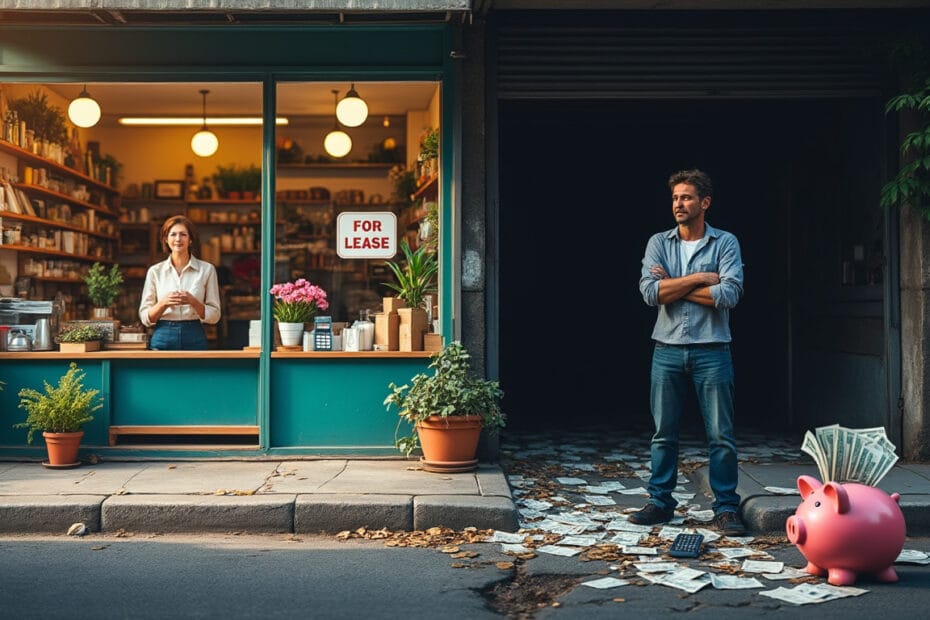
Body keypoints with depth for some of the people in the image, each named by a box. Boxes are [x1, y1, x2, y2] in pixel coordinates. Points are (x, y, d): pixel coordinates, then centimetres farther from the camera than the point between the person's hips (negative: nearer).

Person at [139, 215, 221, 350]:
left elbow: (214, 316, 1)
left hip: (194, 339, -1)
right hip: (163, 338, 1)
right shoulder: (155, 271, 5)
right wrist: (163, 303, -14)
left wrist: (193, 301, -16)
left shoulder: (207, 269, 2)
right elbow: (145, 317, 4)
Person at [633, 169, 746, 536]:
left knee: (721, 435, 1)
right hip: (667, 349, 2)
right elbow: (650, 292, -8)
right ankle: (660, 502, 19)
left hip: (711, 350, -2)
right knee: (664, 433, 8)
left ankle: (726, 508, 10)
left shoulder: (725, 243, 1)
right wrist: (699, 278, -11)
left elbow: (729, 294, -14)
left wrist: (674, 286, -8)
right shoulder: (658, 243, 7)